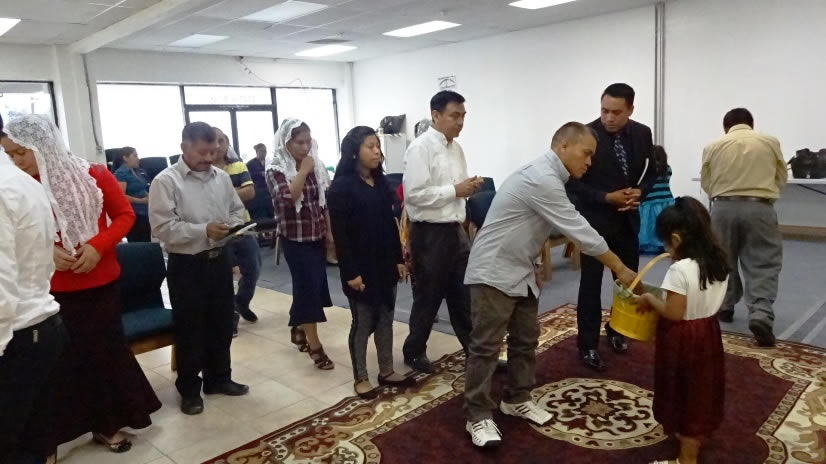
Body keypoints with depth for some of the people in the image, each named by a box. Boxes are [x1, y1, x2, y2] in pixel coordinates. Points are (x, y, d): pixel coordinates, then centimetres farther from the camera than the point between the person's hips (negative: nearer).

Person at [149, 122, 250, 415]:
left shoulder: (222, 177, 6)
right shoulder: (166, 181, -11)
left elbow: (238, 210, 14)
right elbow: (163, 227, -19)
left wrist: (233, 225, -8)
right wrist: (204, 230, -26)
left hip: (220, 259, 6)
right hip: (186, 264, -5)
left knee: (222, 323, 16)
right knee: (190, 329, 6)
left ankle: (219, 378, 33)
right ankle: (189, 389, 22)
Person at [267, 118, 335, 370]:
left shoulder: (317, 166, 3)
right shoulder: (276, 170, -10)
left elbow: (326, 202, 8)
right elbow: (287, 198, -28)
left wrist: (330, 232, 7)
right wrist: (303, 171, -23)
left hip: (317, 236, 5)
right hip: (295, 239, -5)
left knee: (314, 286, 13)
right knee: (309, 288, -6)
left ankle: (298, 329, 36)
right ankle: (315, 346, 4)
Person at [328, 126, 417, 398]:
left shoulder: (380, 181, 9)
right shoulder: (342, 186, -11)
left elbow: (390, 223, 12)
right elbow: (339, 234, -14)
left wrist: (399, 259, 9)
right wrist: (350, 272, -17)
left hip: (385, 264, 7)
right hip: (361, 267, -6)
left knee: (385, 319, 14)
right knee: (362, 323, 5)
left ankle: (386, 372, 29)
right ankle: (360, 378, 21)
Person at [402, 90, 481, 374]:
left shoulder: (456, 148, 11)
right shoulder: (420, 148, -14)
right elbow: (414, 194, -22)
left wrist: (469, 188, -2)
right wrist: (455, 190, -19)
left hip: (455, 230, 7)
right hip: (429, 233, -7)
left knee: (464, 294, 14)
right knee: (428, 296, 7)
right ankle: (414, 351, 28)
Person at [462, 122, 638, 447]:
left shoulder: (548, 177, 10)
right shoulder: (542, 179, -23)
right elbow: (579, 230, -22)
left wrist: (532, 268, 20)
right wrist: (619, 268, -14)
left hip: (519, 273, 10)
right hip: (493, 273, -10)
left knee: (525, 340, 15)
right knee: (487, 346, -3)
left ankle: (517, 399, 31)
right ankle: (478, 416, 8)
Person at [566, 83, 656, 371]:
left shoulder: (642, 133, -1)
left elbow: (650, 171, 11)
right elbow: (573, 183, -14)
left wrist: (639, 192, -9)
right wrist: (607, 198, -22)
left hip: (627, 219, 5)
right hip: (595, 220, -5)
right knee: (591, 284, 2)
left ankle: (616, 330, 37)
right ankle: (588, 345, 14)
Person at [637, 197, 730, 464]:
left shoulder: (680, 269, -26)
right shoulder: (719, 262, -2)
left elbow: (674, 313, -25)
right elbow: (705, 299, 8)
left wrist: (649, 298, -11)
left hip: (683, 339, -7)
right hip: (708, 332, 7)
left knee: (685, 391, 8)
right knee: (702, 388, 21)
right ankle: (697, 437, 41)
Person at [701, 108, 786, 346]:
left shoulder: (713, 147, 4)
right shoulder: (770, 142, 4)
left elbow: (705, 183, 9)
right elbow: (781, 178, 13)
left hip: (724, 208, 1)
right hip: (759, 208, -1)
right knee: (763, 264, 0)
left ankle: (725, 307, 28)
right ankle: (761, 314, -16)